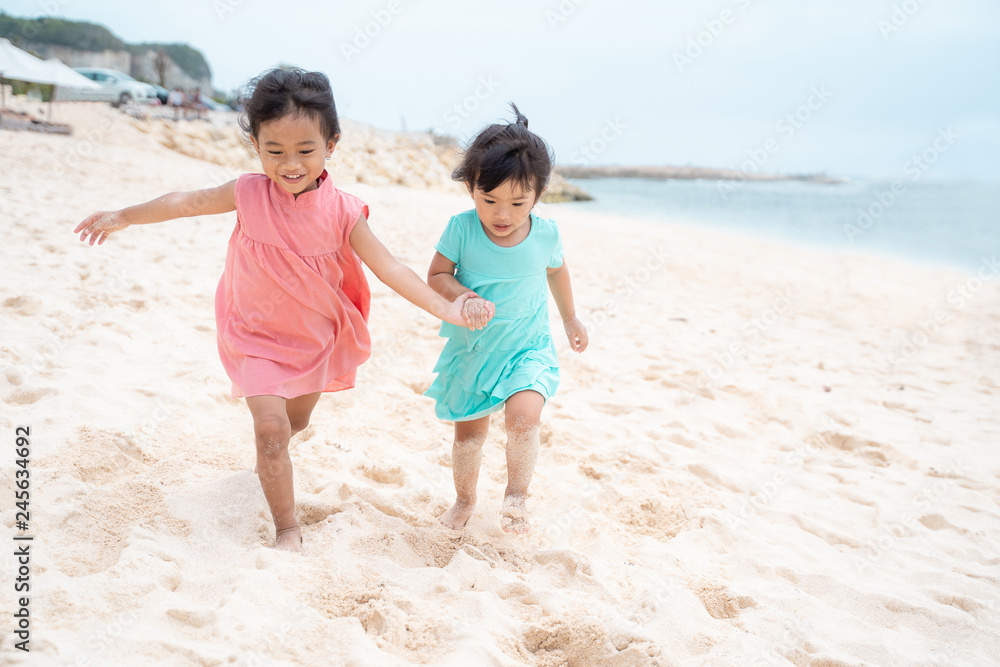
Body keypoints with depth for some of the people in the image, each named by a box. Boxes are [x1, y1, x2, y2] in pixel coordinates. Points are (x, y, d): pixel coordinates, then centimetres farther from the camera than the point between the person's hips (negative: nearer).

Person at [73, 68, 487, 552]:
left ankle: (269, 461, 58)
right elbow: (187, 202, -2)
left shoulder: (341, 211, -19)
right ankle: (287, 529, 3)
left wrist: (442, 307, -23)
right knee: (271, 428, -13)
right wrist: (123, 217, 8)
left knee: (297, 421, 23)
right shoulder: (249, 193, -17)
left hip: (315, 336, 2)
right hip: (258, 335, -2)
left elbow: (388, 267, -16)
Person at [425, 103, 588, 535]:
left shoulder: (545, 233, -11)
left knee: (523, 417, -25)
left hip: (527, 348, -1)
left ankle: (516, 495, -2)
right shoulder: (461, 228, -15)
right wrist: (465, 298, -28)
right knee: (469, 431, 13)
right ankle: (465, 499, 39)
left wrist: (570, 319, 23)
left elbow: (556, 272, 10)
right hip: (471, 348, 1)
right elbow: (436, 277, -8)